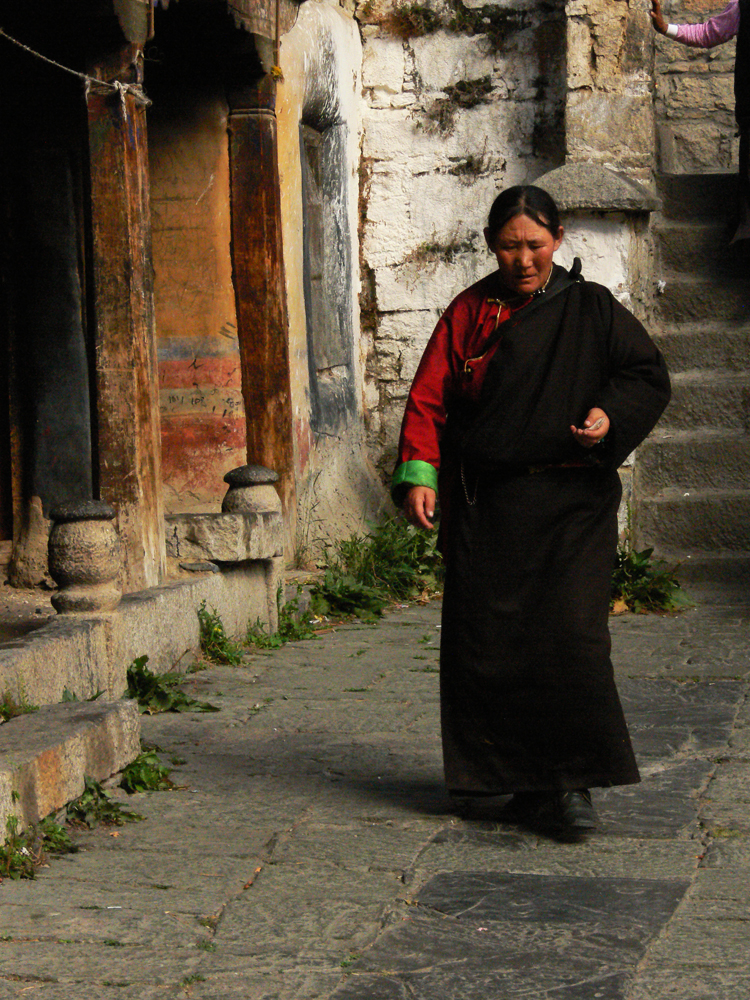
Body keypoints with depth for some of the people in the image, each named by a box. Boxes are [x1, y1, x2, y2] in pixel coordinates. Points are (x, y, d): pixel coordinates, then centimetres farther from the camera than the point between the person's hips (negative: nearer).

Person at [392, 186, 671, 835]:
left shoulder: (591, 309, 6)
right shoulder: (468, 314, 8)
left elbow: (649, 376, 8)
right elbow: (430, 398, 4)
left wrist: (610, 416, -12)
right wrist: (418, 473, -10)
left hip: (571, 502, -2)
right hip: (487, 507, 2)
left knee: (570, 635, -13)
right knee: (491, 642, 0)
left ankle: (574, 782, -6)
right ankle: (529, 781, 11)